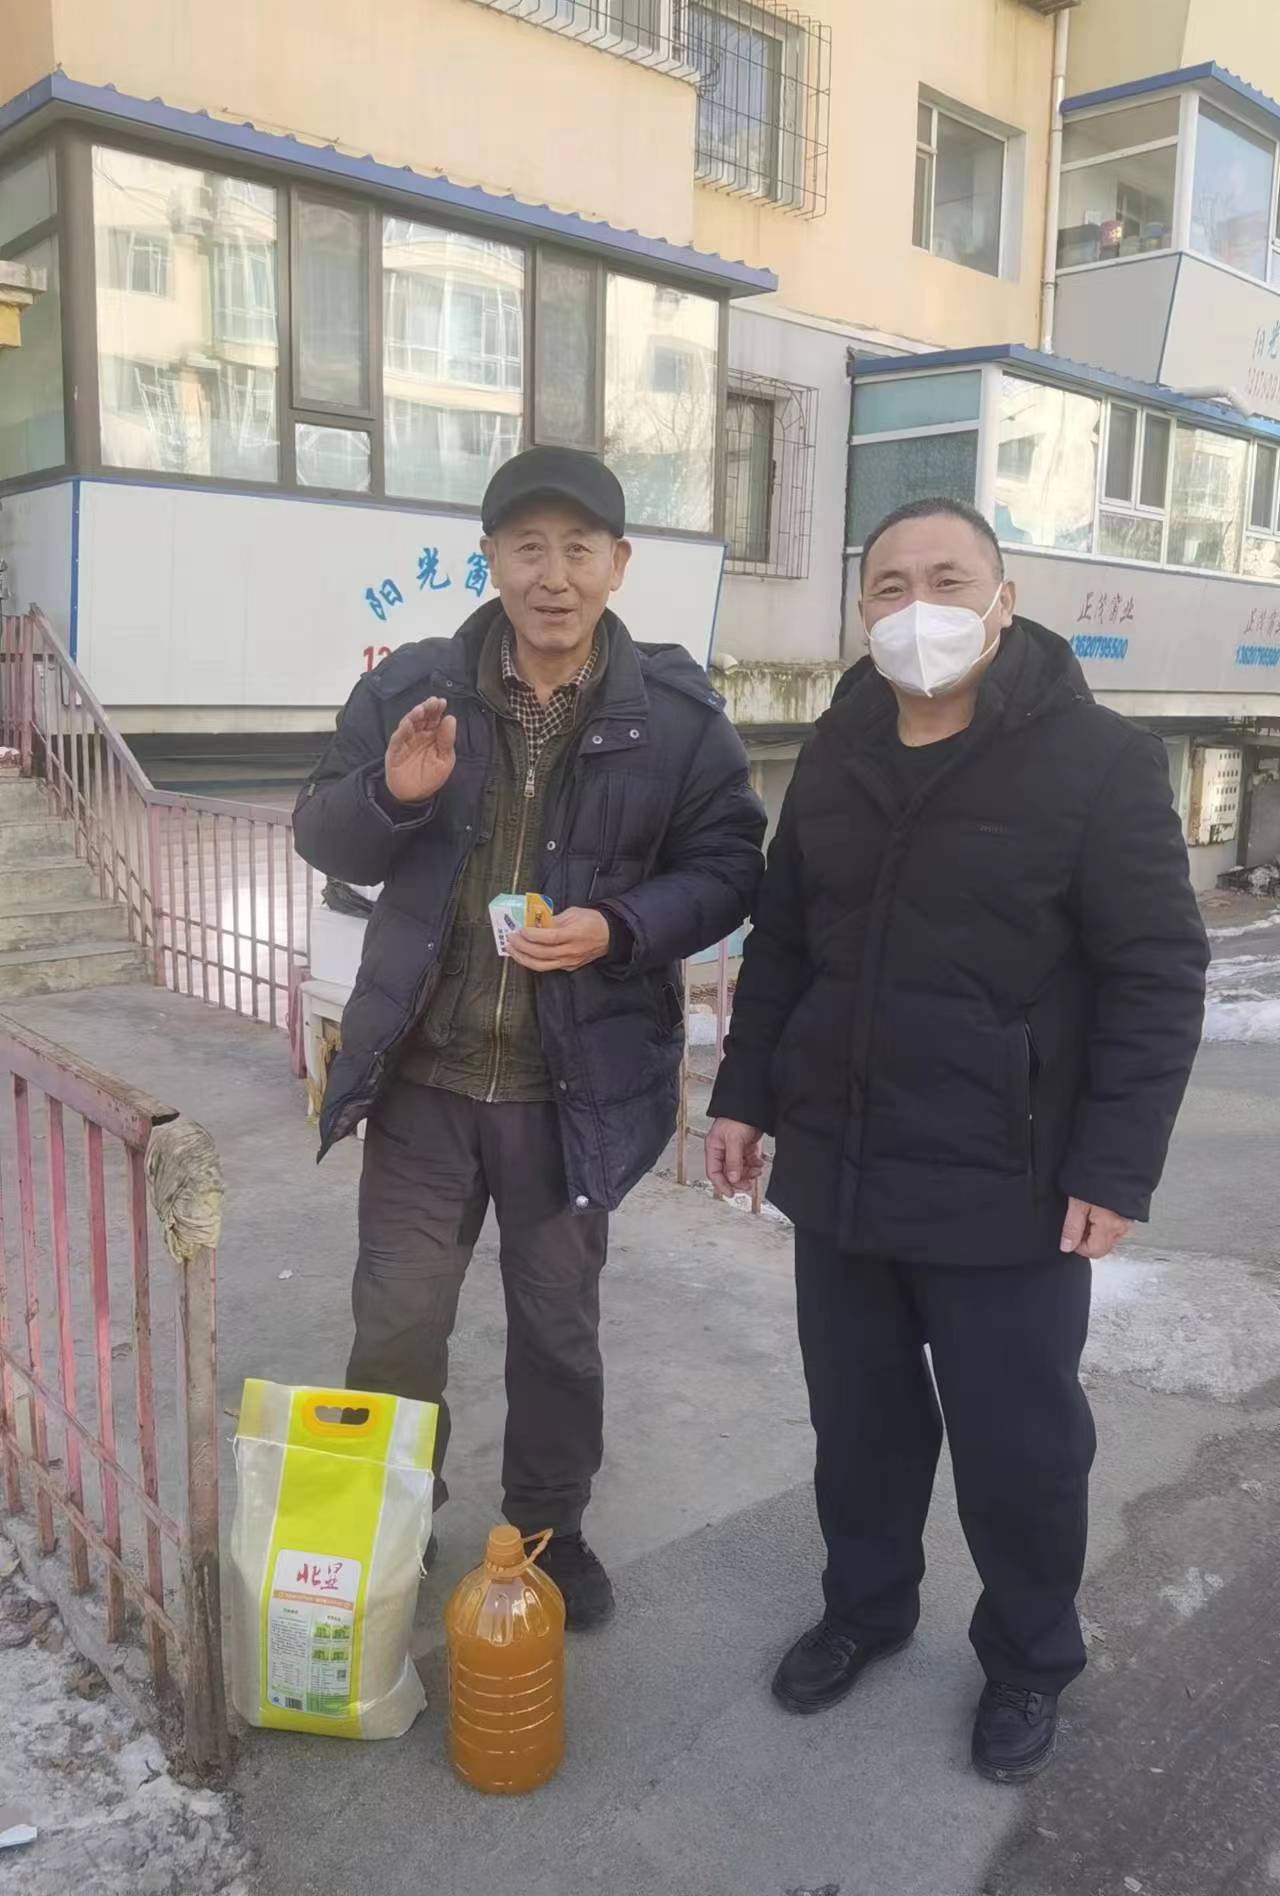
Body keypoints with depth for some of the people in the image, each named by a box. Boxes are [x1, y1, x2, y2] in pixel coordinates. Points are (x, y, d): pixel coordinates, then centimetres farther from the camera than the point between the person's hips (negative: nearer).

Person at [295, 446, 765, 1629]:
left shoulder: (677, 711, -5)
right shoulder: (410, 687, -2)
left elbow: (728, 869, -3)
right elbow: (324, 837, 4)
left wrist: (621, 927, -21)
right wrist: (391, 792, -19)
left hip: (574, 1082, 0)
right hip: (422, 1070, 1)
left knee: (558, 1324, 16)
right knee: (396, 1322, 11)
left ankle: (549, 1531, 39)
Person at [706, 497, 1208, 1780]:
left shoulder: (1099, 760, -10)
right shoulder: (836, 754, 7)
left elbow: (1157, 976, -10)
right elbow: (781, 941, 14)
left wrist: (1116, 1165, -14)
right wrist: (745, 1093, 11)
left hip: (1008, 1185, -4)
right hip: (838, 1165, 5)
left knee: (1016, 1442, 9)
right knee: (857, 1417, 18)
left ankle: (1029, 1661, 35)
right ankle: (865, 1605, 42)